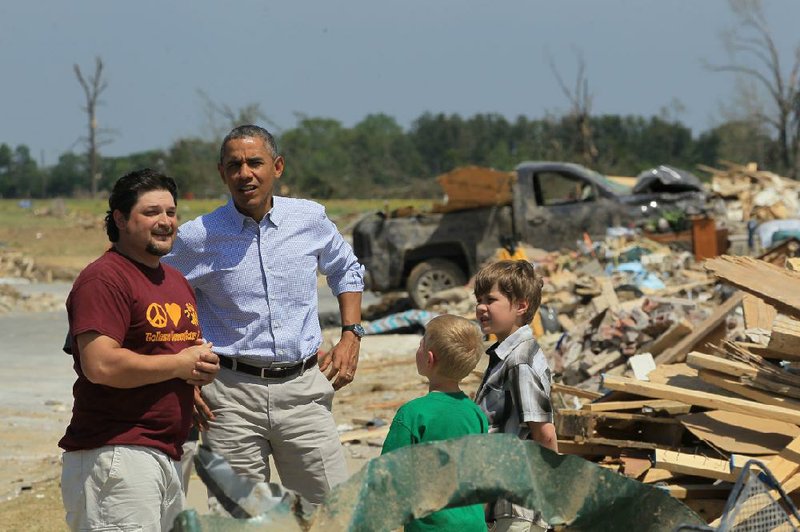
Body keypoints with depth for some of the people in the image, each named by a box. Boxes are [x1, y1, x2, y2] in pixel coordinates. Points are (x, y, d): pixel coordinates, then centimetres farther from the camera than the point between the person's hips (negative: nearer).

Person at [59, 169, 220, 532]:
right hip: (115, 456, -9)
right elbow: (100, 365, -22)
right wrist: (180, 364, -12)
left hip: (168, 456, 9)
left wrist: (204, 366, 8)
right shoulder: (104, 279, -11)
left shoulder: (177, 281, 20)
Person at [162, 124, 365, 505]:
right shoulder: (197, 238, -3)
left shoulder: (310, 220, 5)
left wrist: (350, 335, 12)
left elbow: (347, 270, 25)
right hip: (233, 395, -2)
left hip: (304, 388, 2)